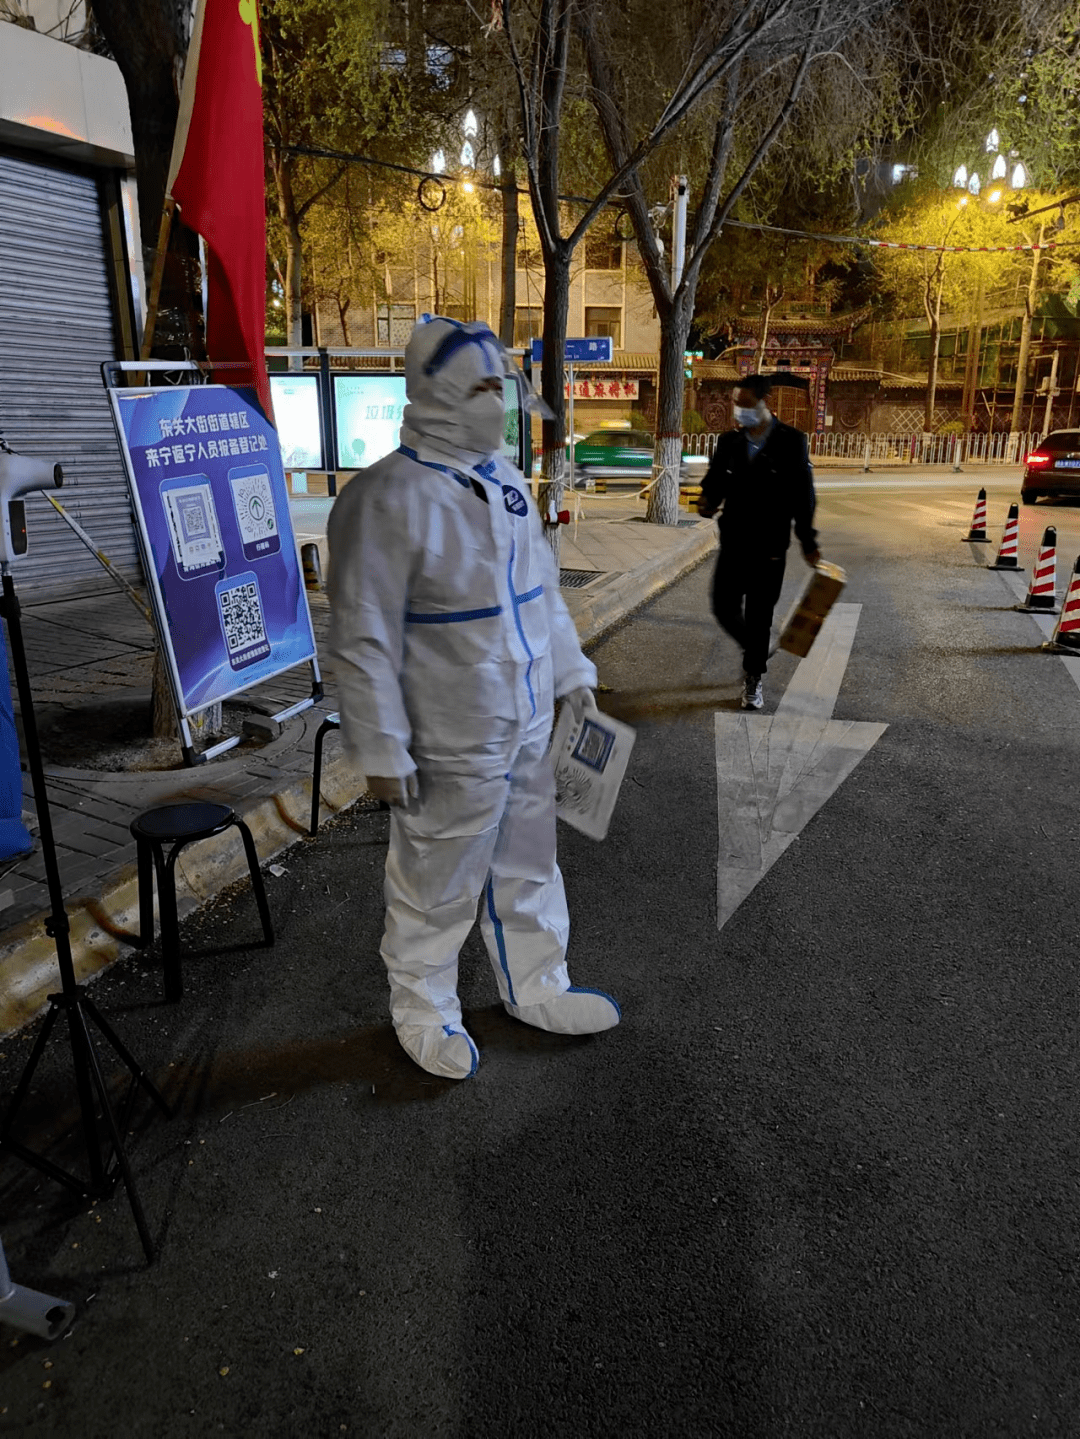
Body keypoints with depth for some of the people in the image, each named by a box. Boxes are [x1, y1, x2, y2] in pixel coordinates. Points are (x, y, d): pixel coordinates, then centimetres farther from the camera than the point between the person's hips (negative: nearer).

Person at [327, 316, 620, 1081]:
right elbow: (363, 640, -19)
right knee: (437, 888, 10)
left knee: (529, 868, 21)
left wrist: (573, 674, 18)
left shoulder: (504, 479, 7)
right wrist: (383, 751, -17)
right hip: (450, 749, -8)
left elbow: (543, 587, 17)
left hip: (527, 730, 8)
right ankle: (423, 1011, 34)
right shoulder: (387, 499, -19)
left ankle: (537, 988, 42)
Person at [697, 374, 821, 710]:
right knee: (724, 609, 3)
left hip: (769, 547, -3)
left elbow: (803, 495, -2)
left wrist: (808, 543, -2)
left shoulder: (792, 442, -5)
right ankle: (754, 651, 33)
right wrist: (708, 501, -13)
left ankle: (753, 679, 16)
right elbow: (715, 480, 11)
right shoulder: (729, 441, 5)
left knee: (759, 617, 1)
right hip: (733, 543, 3)